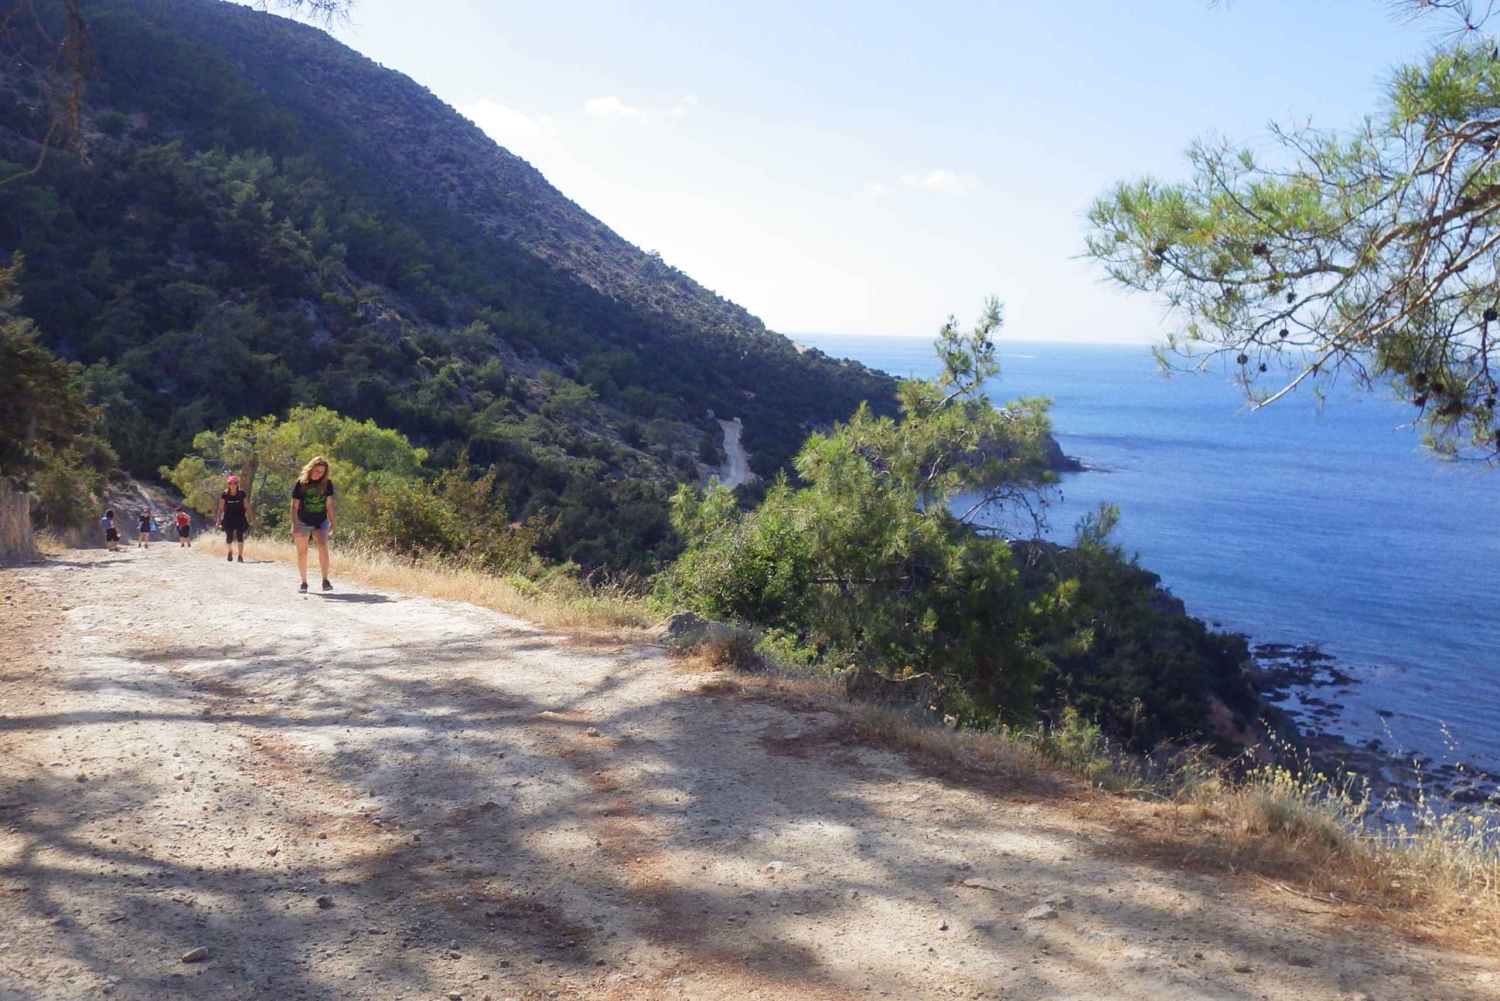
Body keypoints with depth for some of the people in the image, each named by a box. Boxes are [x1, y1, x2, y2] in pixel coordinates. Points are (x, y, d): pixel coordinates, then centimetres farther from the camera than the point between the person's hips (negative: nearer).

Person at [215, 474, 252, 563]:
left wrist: (249, 519, -1)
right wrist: (218, 520, -4)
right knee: (229, 538, 4)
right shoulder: (225, 494, -3)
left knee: (240, 536, -11)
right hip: (228, 518, 0)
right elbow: (220, 508, 0)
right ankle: (230, 551, 35)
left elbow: (246, 507, 1)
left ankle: (240, 556, -4)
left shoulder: (241, 493, -2)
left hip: (240, 518, 0)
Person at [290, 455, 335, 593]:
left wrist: (332, 522, 4)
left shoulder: (327, 483, -5)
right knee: (302, 553, 6)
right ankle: (304, 583, 18)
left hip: (321, 522, 1)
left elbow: (329, 503, 5)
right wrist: (294, 525, -15)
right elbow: (294, 506, -10)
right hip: (303, 523, -1)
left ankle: (325, 581, -20)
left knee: (323, 547, -20)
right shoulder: (301, 483, -12)